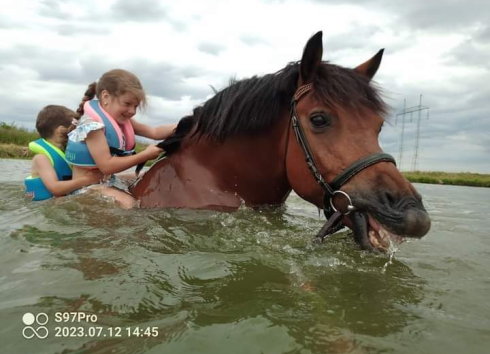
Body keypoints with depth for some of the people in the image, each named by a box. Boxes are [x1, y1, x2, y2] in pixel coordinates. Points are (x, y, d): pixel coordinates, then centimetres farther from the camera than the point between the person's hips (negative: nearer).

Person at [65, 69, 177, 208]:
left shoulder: (121, 120, 4)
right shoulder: (92, 124, -23)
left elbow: (154, 132, 0)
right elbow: (106, 166, -28)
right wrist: (145, 155, -26)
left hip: (108, 182, 9)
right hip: (86, 186, -9)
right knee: (128, 203, -28)